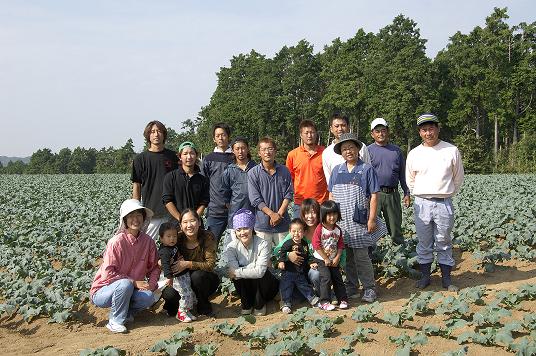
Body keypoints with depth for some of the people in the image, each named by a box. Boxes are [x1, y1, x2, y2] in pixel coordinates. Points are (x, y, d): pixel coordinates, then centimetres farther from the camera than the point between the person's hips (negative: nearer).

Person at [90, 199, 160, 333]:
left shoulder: (148, 241, -5)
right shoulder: (116, 242, -20)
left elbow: (154, 267, 6)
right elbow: (108, 273, -22)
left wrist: (151, 284, -13)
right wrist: (134, 282, -22)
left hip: (130, 290, 4)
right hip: (101, 292, -4)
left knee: (148, 297, -23)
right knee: (125, 284, -35)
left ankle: (125, 312, 6)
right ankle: (115, 321, -13)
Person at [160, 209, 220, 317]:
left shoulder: (208, 237, -19)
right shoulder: (178, 238, -11)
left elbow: (210, 265, -24)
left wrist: (188, 264, -34)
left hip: (206, 279, -2)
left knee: (197, 275, -35)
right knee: (168, 294, -26)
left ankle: (204, 307, -7)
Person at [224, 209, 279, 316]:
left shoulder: (263, 244, -24)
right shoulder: (232, 247, -16)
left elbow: (260, 271, -34)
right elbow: (233, 270, -28)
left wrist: (237, 272, -30)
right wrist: (252, 270, -30)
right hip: (245, 286, 2)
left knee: (260, 274, -33)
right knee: (238, 275, -29)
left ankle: (260, 305, -4)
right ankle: (246, 305, -1)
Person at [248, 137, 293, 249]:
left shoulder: (284, 171, 6)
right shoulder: (253, 173, -2)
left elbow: (289, 195, 4)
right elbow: (255, 200, -6)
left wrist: (279, 214, -8)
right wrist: (272, 214, -12)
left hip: (282, 223, 2)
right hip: (262, 223, -2)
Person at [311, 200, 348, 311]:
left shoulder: (338, 229, 1)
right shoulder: (319, 229, -15)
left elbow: (340, 245, 5)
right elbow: (316, 246, -17)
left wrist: (337, 258, -6)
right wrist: (326, 259, -14)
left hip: (333, 260, 5)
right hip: (321, 259, -5)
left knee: (338, 278, 5)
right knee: (326, 278, -14)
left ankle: (343, 300, 16)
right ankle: (324, 302, -7)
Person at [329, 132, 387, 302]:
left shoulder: (367, 169, -4)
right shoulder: (337, 170, 8)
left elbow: (374, 196, -5)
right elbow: (331, 195, 14)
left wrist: (372, 219, -10)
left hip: (359, 220, -4)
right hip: (340, 221, 4)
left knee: (361, 256, -3)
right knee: (347, 256, 12)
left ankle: (369, 288, 10)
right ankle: (351, 286, 26)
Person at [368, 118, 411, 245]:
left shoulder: (396, 150, 12)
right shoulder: (368, 151, 2)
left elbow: (402, 173, 16)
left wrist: (407, 193, 12)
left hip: (392, 194, 3)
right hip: (373, 194, -2)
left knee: (395, 225, 10)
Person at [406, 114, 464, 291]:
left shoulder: (451, 151, 1)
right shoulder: (414, 154, 4)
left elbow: (458, 178, 12)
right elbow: (410, 180, 15)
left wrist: (447, 194, 12)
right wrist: (421, 196, 12)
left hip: (444, 204, -1)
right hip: (421, 203, 1)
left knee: (444, 243, 8)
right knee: (424, 243, 9)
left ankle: (446, 278, 18)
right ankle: (425, 276, 21)